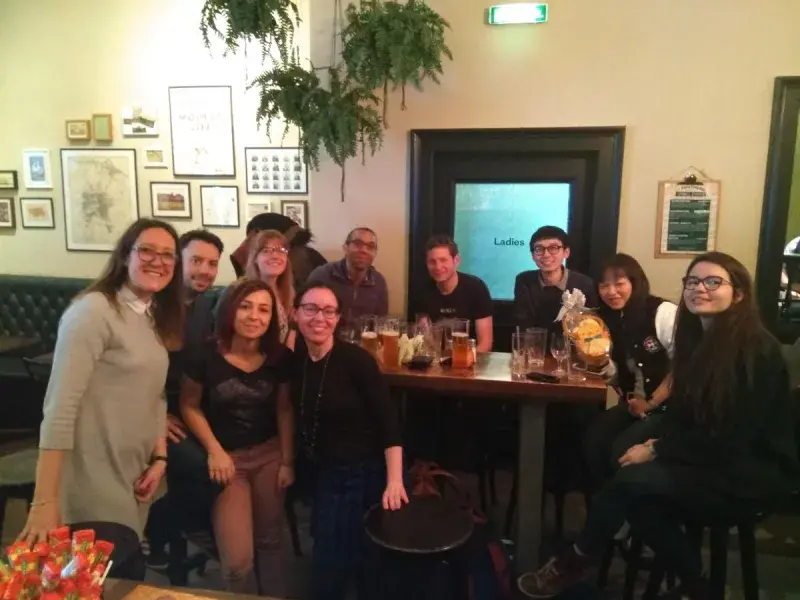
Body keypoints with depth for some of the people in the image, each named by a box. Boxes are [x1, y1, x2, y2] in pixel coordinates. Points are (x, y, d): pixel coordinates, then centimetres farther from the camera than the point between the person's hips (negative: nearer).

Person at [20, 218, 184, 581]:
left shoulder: (156, 318, 10)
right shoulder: (94, 311, -16)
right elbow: (60, 408, -22)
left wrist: (159, 458, 3)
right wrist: (45, 502, -24)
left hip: (130, 478, 8)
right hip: (93, 486, -8)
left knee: (130, 579, 19)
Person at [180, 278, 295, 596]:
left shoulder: (279, 357, -8)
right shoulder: (207, 355, -17)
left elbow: (284, 409, 2)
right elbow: (189, 405, -5)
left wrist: (287, 460, 2)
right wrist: (214, 450, -12)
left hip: (269, 455, 2)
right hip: (226, 457, -2)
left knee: (269, 541, 18)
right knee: (237, 559, 0)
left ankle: (274, 594, 42)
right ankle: (246, 596, 31)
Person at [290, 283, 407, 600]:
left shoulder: (356, 359, -19)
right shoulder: (294, 359, -3)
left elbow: (388, 421, -21)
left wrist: (394, 481, -26)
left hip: (363, 474, -5)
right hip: (322, 474, 5)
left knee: (330, 567, 5)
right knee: (327, 562, 19)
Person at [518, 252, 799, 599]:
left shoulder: (758, 350, -18)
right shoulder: (698, 340, 6)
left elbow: (732, 439, -21)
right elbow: (684, 416, 11)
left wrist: (657, 450, -16)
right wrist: (660, 443, -8)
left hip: (751, 474, -7)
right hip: (709, 461, 7)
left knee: (632, 480, -24)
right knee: (640, 499, -22)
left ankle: (572, 566, -3)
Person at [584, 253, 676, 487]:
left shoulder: (663, 312, -14)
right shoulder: (607, 320, 6)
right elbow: (615, 376, 10)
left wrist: (651, 403, -11)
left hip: (670, 406, -6)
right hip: (635, 405, 6)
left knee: (622, 449, -24)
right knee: (594, 438, -18)